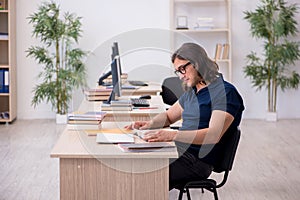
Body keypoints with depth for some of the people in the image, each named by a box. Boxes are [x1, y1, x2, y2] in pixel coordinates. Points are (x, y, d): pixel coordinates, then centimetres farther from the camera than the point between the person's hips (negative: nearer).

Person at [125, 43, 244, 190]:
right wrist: (149, 124, 8)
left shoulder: (225, 92, -10)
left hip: (197, 161, -9)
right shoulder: (191, 92, 19)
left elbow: (214, 135, -22)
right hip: (178, 151, 9)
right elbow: (168, 116, 32)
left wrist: (172, 135, -31)